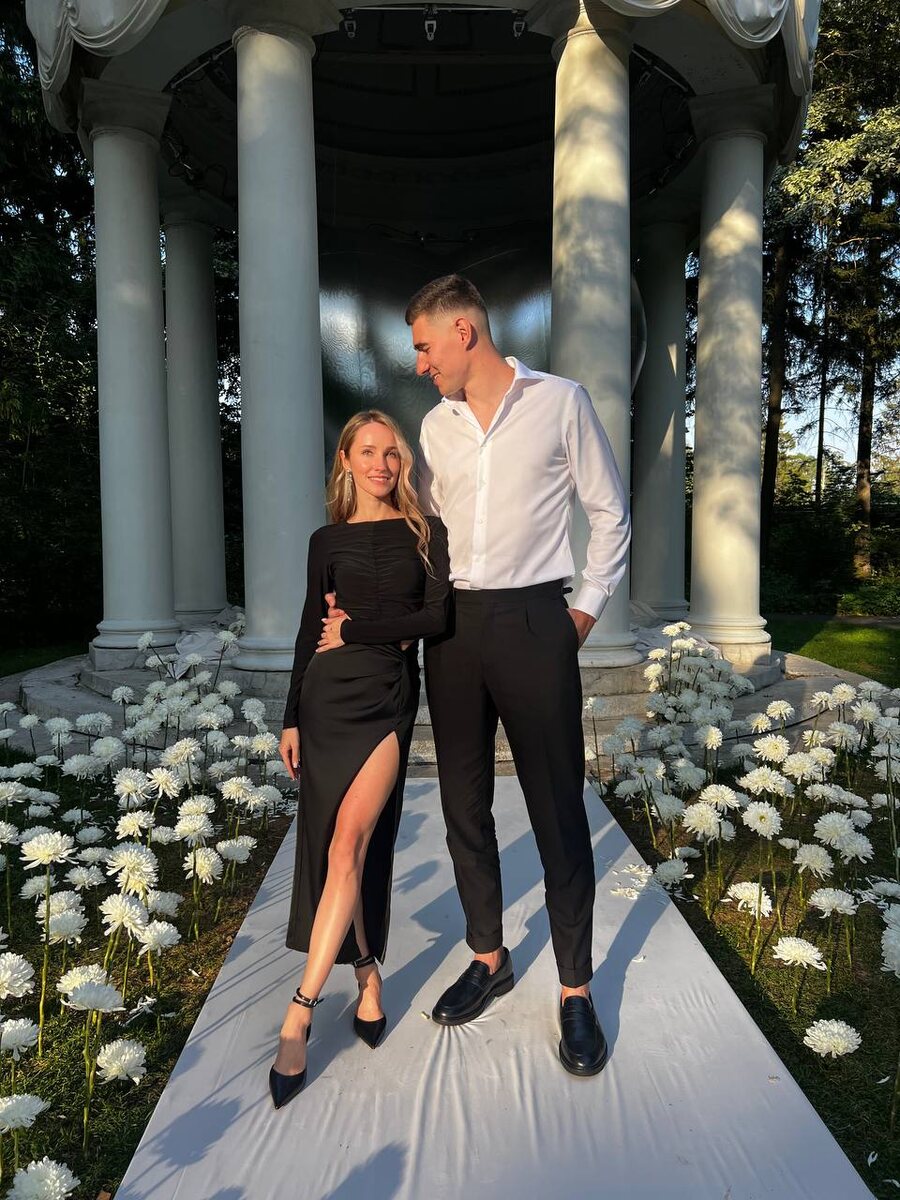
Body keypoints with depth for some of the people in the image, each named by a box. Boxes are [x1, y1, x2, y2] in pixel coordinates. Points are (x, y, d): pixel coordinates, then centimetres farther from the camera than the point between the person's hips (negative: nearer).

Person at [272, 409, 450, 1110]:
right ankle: (366, 975, 23)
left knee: (350, 842, -13)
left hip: (391, 696, -2)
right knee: (335, 846, 4)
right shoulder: (328, 541, 11)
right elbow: (310, 633, 11)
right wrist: (292, 718, 8)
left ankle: (300, 1012, -6)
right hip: (329, 694, 3)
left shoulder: (427, 533, 6)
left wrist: (355, 631, -4)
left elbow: (438, 616, -6)